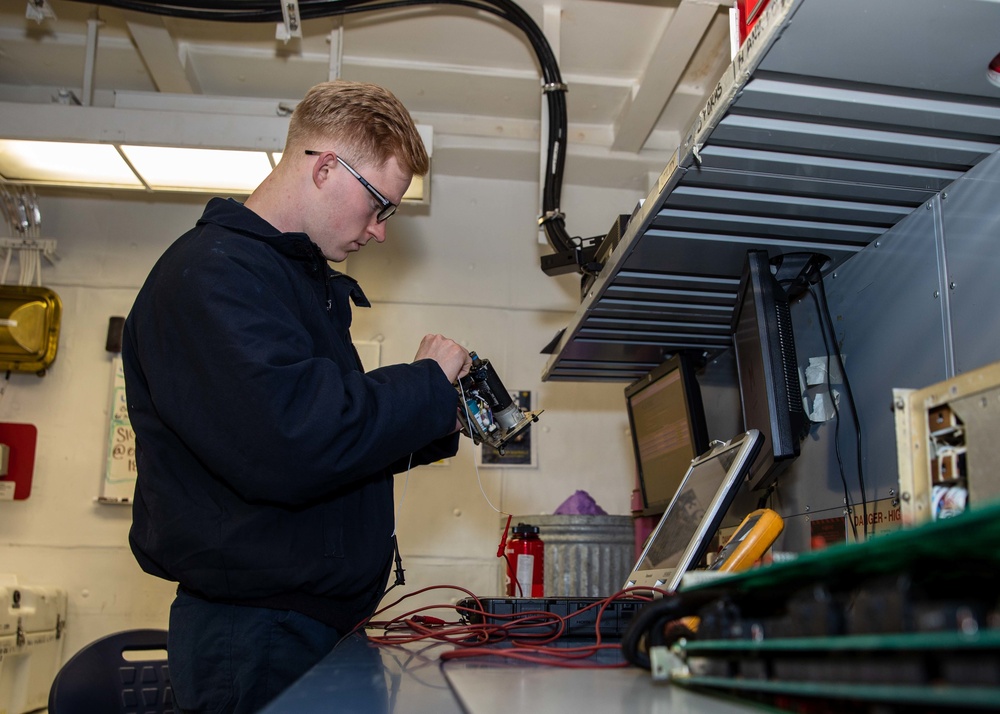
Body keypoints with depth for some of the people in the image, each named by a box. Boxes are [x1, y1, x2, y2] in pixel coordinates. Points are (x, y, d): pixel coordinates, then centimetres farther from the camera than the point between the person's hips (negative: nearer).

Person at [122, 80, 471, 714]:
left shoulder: (308, 280, 15)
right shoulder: (211, 273, -18)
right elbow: (288, 447, -31)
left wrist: (441, 427, 6)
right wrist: (428, 383, -17)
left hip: (327, 616, 10)